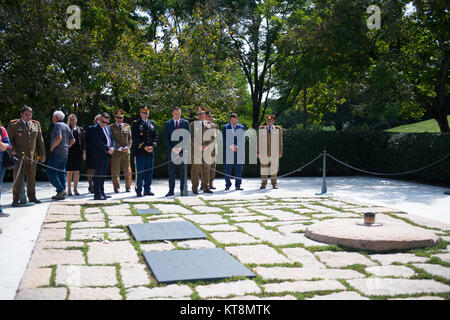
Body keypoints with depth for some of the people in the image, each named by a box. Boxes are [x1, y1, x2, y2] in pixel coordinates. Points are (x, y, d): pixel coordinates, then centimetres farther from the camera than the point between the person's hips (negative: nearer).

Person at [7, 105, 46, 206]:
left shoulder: (36, 125, 12)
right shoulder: (13, 125, 0)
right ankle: (16, 199, -1)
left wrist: (42, 154, 13)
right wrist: (12, 150, -14)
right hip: (18, 156, -4)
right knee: (18, 177, -4)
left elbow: (40, 140, 15)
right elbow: (9, 140, 1)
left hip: (32, 156, 4)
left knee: (32, 177, 10)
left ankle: (32, 197, 22)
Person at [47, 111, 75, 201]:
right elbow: (73, 140, 18)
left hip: (57, 153, -9)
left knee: (50, 173, -7)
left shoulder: (57, 125, -8)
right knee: (61, 173, 9)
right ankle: (61, 194, 8)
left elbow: (59, 137, -24)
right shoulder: (67, 126, 18)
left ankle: (61, 190, -17)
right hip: (65, 154, 9)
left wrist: (52, 147, -15)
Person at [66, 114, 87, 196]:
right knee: (69, 171, -2)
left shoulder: (80, 129, 13)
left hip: (78, 152, 3)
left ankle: (75, 189, 12)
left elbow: (83, 141, 10)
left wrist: (84, 152, 4)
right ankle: (69, 189, 5)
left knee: (77, 171, 5)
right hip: (70, 152, -3)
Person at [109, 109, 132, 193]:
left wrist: (127, 147, -5)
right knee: (115, 171, 0)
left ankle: (128, 187, 12)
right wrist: (120, 148, -12)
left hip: (126, 152, 3)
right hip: (115, 152, -2)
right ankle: (116, 188, 9)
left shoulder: (127, 126, 14)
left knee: (127, 170, 3)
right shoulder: (111, 127, 3)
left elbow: (130, 138, 11)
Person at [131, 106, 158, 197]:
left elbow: (155, 136, 12)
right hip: (139, 152, -5)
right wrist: (144, 147, -14)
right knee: (139, 172, -3)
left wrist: (152, 146, -5)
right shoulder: (136, 123, 0)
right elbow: (134, 138, -8)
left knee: (149, 172, 8)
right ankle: (138, 191, 3)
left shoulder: (152, 123, 15)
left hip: (150, 152, 5)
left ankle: (147, 190, 16)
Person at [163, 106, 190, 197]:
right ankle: (171, 190, 4)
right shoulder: (168, 124, 9)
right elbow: (165, 138, 5)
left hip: (182, 150, 0)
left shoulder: (185, 123, 8)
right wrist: (171, 148, -8)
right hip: (171, 150, 0)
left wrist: (181, 147, -9)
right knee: (171, 172, 0)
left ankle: (183, 190, 5)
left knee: (183, 171, 0)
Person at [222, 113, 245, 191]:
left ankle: (238, 185, 6)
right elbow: (225, 139, -2)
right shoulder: (225, 128, 7)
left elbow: (242, 139, 3)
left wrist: (236, 147, -10)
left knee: (238, 169, 0)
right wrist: (231, 146, -14)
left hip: (239, 152, 1)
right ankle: (227, 185, 8)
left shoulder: (241, 127, 11)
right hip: (228, 152, -1)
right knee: (227, 169, 1)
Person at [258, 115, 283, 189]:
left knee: (274, 168, 3)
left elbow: (280, 141, 3)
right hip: (263, 153, 1)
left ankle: (274, 184, 12)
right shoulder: (261, 129, 6)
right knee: (264, 168, 1)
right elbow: (259, 141, 6)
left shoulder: (278, 129, 3)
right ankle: (263, 184, 8)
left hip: (274, 153, -1)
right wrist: (258, 152, 1)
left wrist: (280, 152, -3)